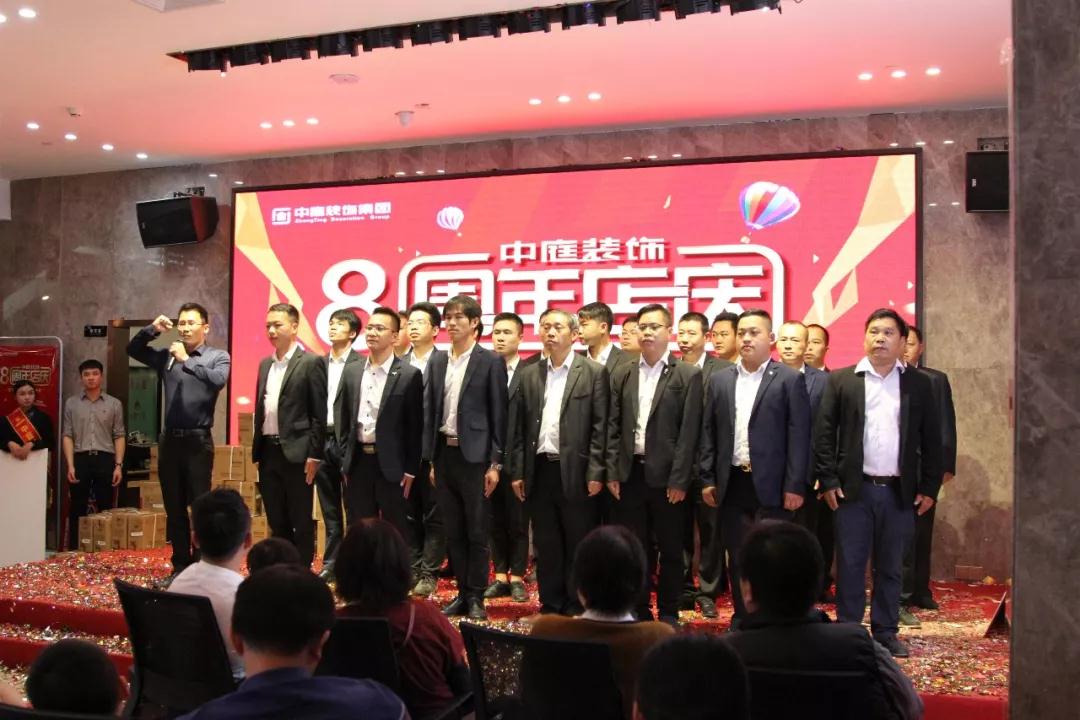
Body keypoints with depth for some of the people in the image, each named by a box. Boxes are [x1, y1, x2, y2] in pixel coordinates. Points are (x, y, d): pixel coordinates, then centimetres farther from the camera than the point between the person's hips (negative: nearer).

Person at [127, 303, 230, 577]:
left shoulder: (218, 356, 0)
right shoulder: (167, 355, 12)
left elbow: (218, 380, -18)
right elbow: (133, 350, 16)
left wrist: (187, 360, -15)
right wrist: (152, 330, 1)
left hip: (198, 440, -5)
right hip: (170, 439, 5)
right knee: (174, 507, 10)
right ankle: (180, 565, 19)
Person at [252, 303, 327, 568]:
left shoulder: (311, 362, -7)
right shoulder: (265, 364, 14)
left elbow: (319, 414, -9)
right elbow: (260, 409, 17)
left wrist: (314, 455, -12)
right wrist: (257, 450, 12)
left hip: (296, 453, -6)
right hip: (268, 452, 7)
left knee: (301, 522, 2)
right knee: (276, 522, 12)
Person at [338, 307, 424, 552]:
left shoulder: (409, 375, -6)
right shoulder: (351, 372, 9)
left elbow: (415, 427, -6)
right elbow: (345, 420, 14)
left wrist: (410, 470, -8)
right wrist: (345, 461, 9)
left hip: (391, 464, -4)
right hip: (358, 461, 5)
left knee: (396, 532, 3)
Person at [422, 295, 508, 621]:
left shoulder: (490, 362, -4)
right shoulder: (437, 362, 12)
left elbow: (499, 415, -6)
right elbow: (430, 412, 13)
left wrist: (495, 464, -10)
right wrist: (430, 459, 8)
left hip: (474, 455, -5)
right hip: (444, 454, 5)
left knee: (477, 532, 1)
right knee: (453, 532, 11)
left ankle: (476, 598, 10)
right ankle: (463, 593, 20)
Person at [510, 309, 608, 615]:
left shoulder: (594, 372, -1)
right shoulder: (529, 375, 11)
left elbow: (600, 426, -5)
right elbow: (518, 427, 10)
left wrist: (596, 473, -10)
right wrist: (517, 472, 5)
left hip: (575, 472, -4)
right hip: (539, 471, 4)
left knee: (578, 545, 4)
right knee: (546, 545, 11)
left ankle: (577, 609, 15)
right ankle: (551, 606, 22)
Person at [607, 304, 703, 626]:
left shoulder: (688, 376, -3)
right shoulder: (622, 374, 9)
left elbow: (689, 433, -7)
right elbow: (613, 427, 8)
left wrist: (679, 480, -12)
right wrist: (612, 473, 1)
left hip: (666, 475, -3)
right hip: (630, 473, 3)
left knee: (671, 548, 7)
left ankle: (668, 613, 20)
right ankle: (638, 610, 23)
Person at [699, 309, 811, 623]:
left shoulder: (789, 379, -1)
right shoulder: (720, 379, 11)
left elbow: (798, 435, -5)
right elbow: (709, 432, 12)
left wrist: (795, 486, -11)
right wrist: (707, 479, 6)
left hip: (771, 485, -4)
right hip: (732, 483, 4)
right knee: (737, 557, 10)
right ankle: (742, 619, 21)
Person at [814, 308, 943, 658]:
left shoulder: (919, 385, 6)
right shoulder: (841, 380, 2)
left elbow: (932, 440, 7)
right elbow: (824, 433, 0)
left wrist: (929, 487, 3)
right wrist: (829, 480, -6)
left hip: (899, 491, 1)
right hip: (854, 489, -1)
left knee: (890, 567, 10)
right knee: (850, 565, 3)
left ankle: (886, 632, 21)